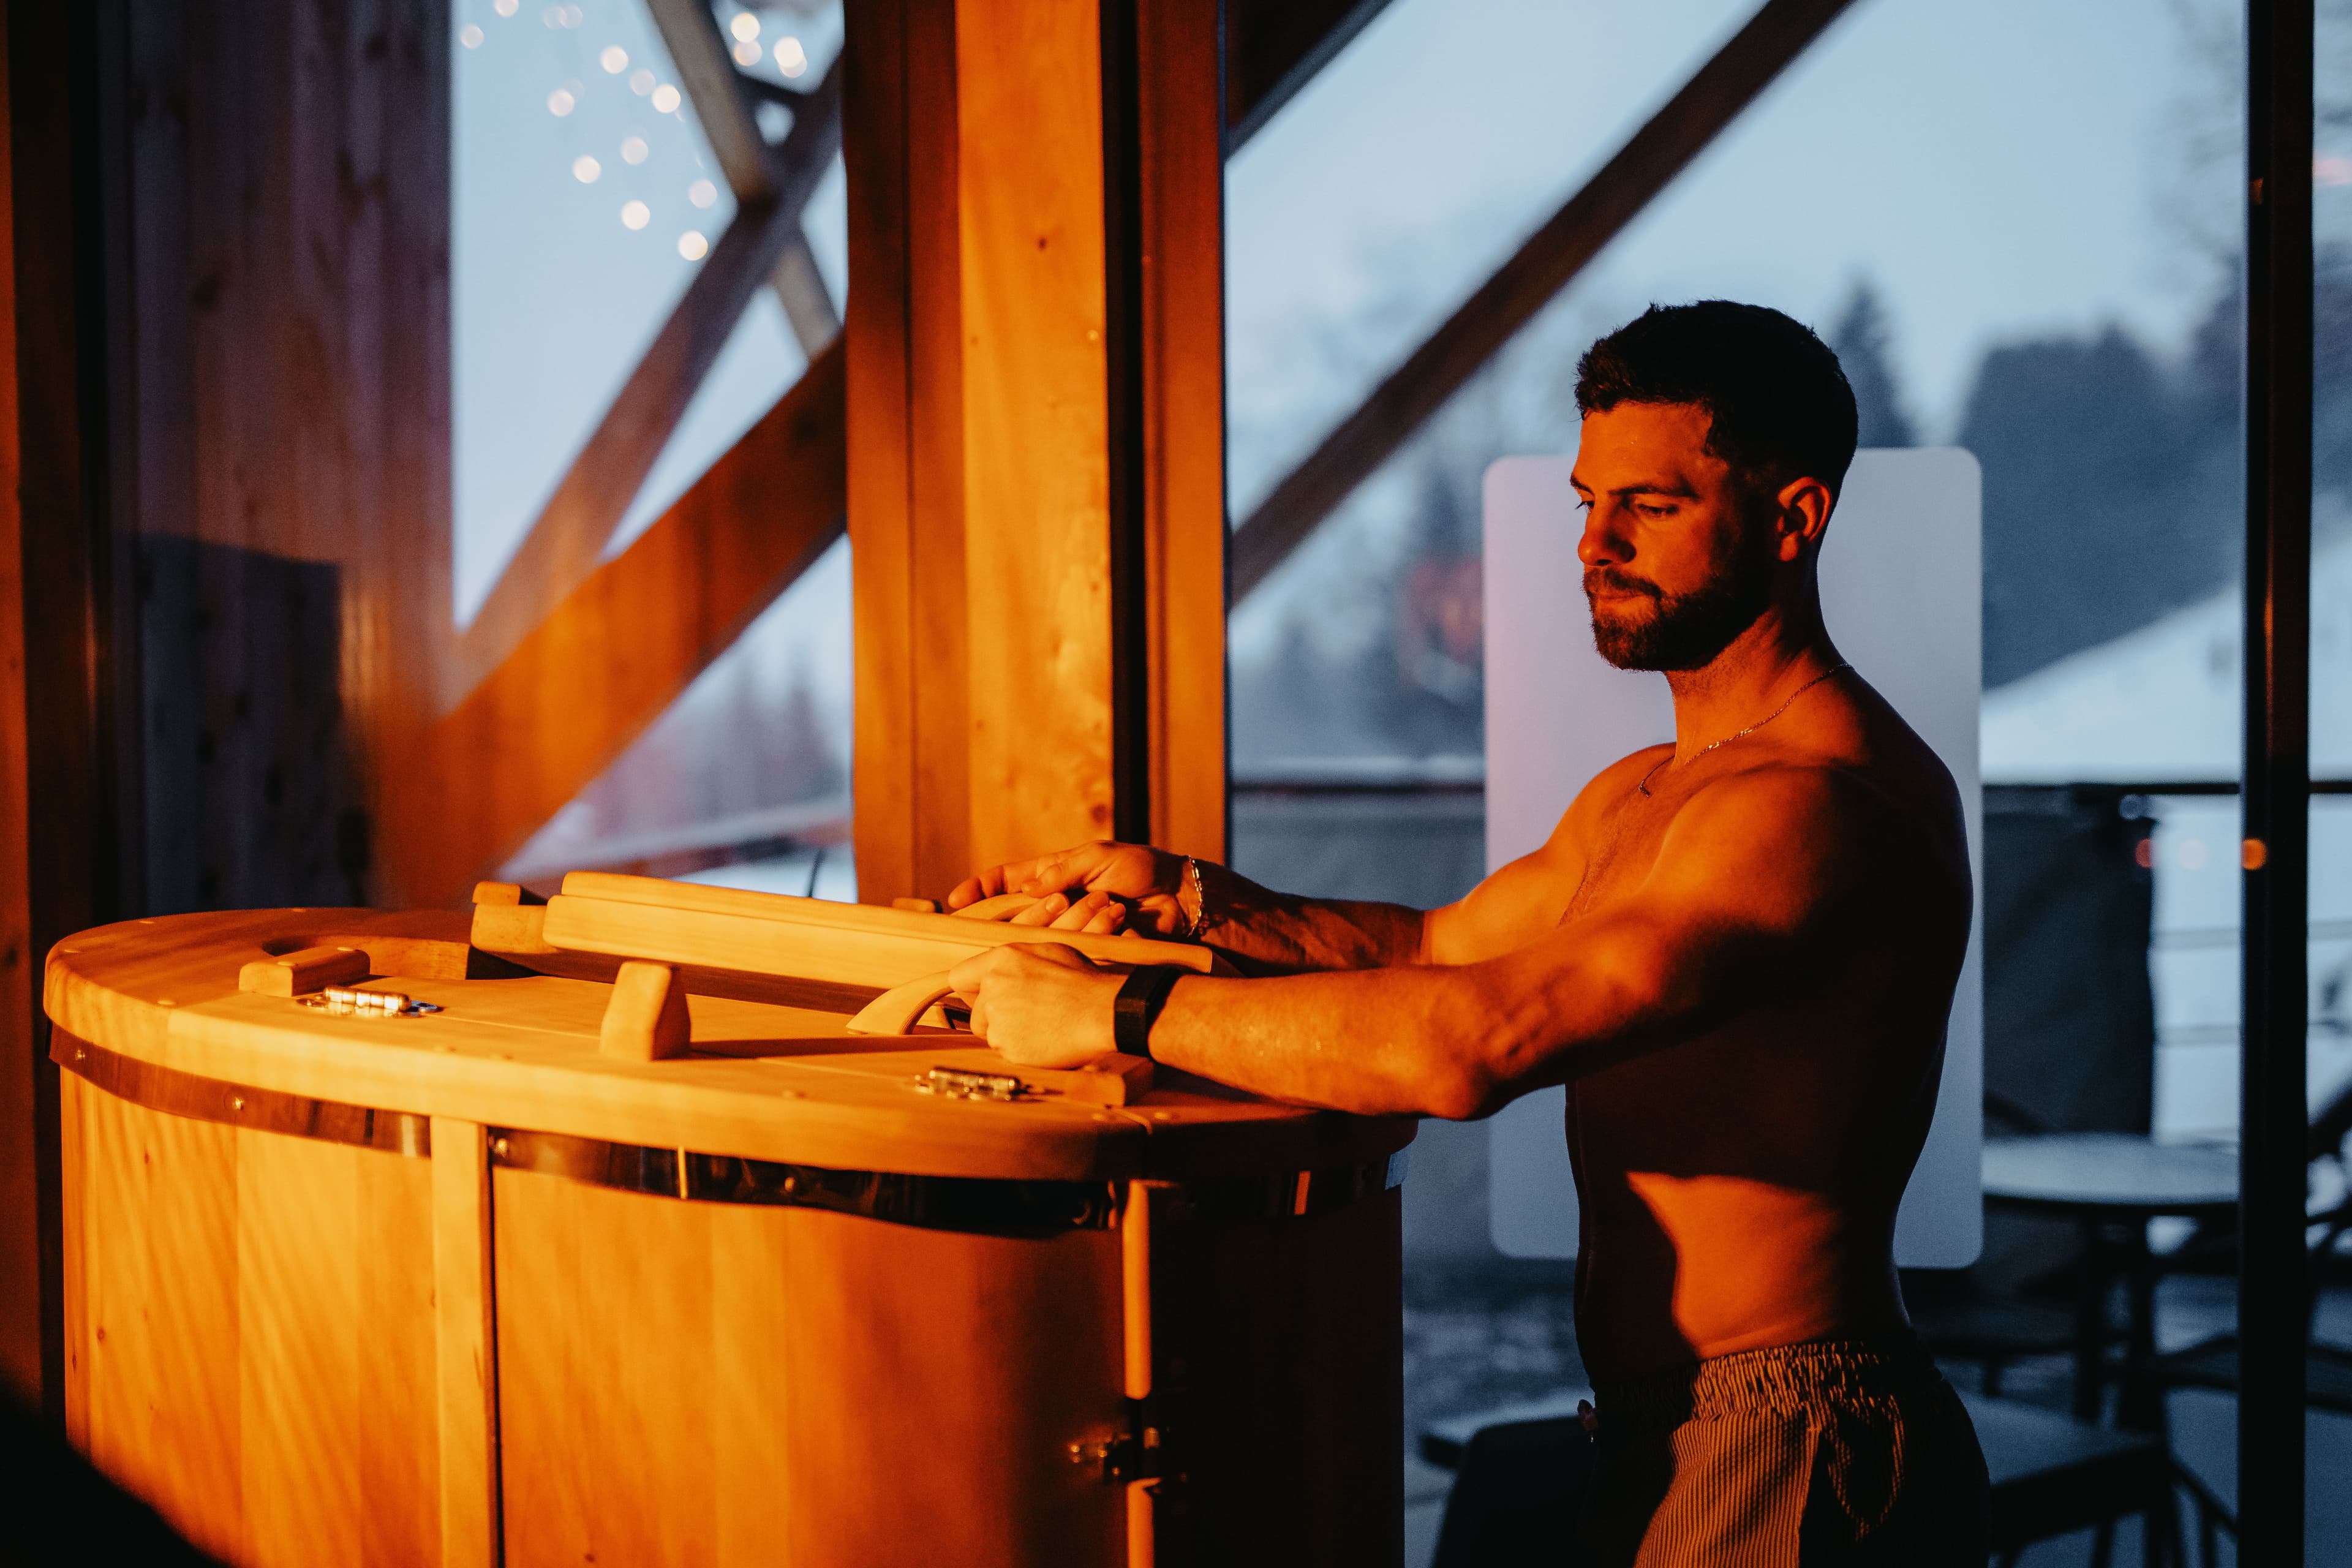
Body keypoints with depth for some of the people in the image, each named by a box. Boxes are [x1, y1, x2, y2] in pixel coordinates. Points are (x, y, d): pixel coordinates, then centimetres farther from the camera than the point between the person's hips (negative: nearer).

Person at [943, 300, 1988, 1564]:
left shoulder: (1824, 797, -21)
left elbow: (1477, 1044, -30)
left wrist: (1116, 1010, -24)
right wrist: (1186, 898, 3)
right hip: (1660, 1445, 9)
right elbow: (1440, 947, 20)